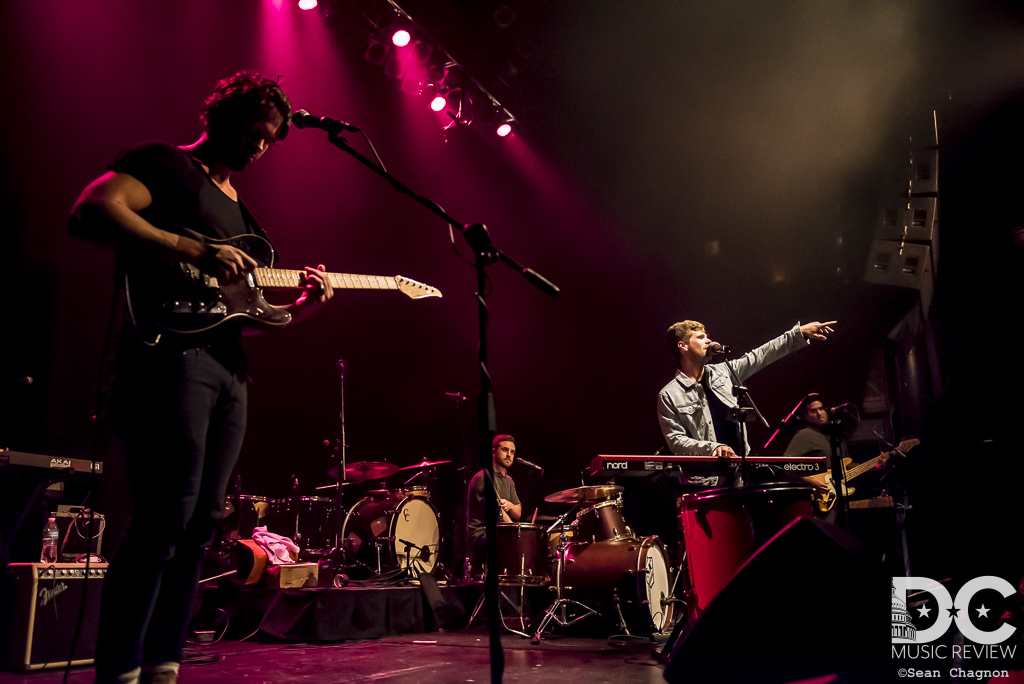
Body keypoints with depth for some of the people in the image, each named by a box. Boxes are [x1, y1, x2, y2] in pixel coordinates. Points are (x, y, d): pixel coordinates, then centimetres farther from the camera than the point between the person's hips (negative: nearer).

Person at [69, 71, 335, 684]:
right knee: (165, 520, -13)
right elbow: (90, 211, -15)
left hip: (230, 371, 9)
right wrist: (198, 254, -20)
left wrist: (301, 308, 8)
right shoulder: (165, 164, 5)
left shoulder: (239, 210, 27)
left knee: (201, 525, 7)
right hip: (171, 351, -8)